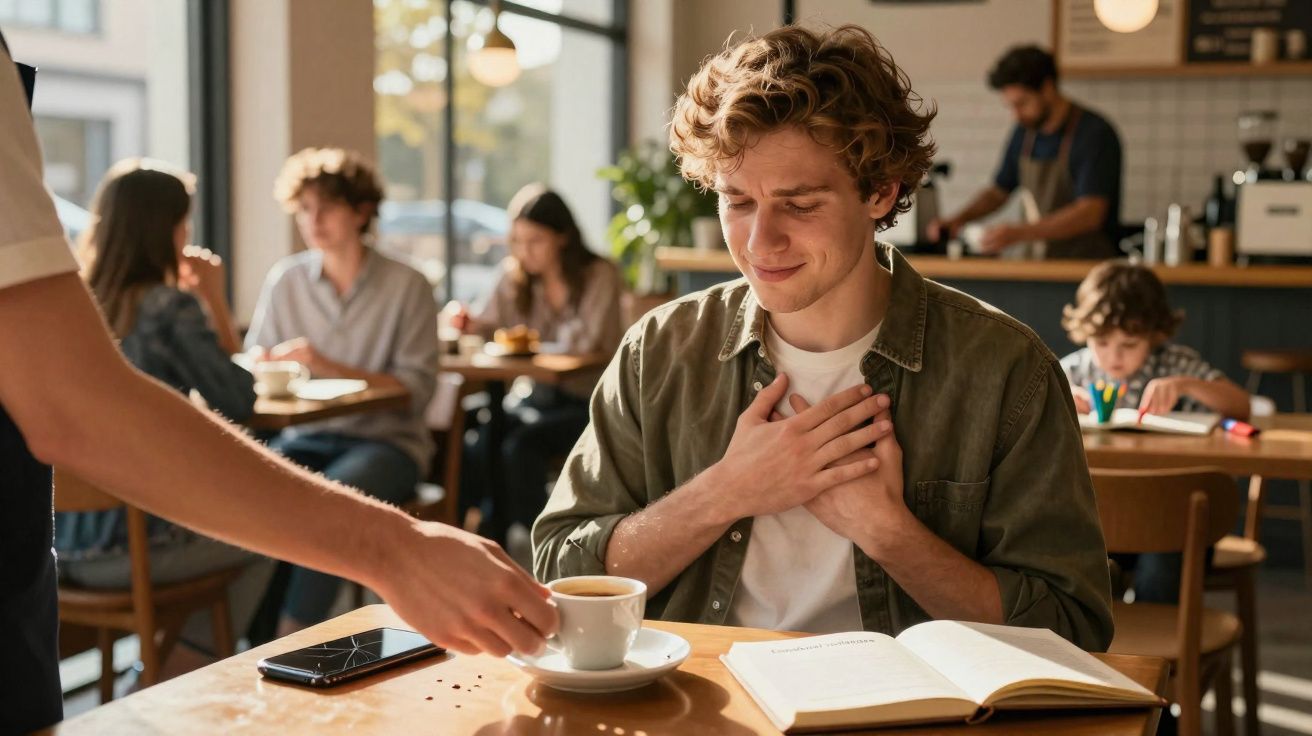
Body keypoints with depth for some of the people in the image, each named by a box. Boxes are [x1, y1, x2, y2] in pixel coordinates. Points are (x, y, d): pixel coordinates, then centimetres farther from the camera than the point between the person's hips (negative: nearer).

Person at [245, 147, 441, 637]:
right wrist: (260, 364, -14)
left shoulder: (406, 286, -2)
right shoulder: (285, 280, 9)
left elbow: (416, 388, -9)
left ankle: (290, 643, -28)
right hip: (305, 436, 3)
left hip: (386, 440, -3)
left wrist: (329, 367, -19)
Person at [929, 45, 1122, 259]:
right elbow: (999, 192, 22)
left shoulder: (1095, 133, -12)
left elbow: (1090, 214, -20)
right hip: (1042, 263, 7)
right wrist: (959, 219, 3)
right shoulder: (1025, 131, 9)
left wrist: (1019, 233, -27)